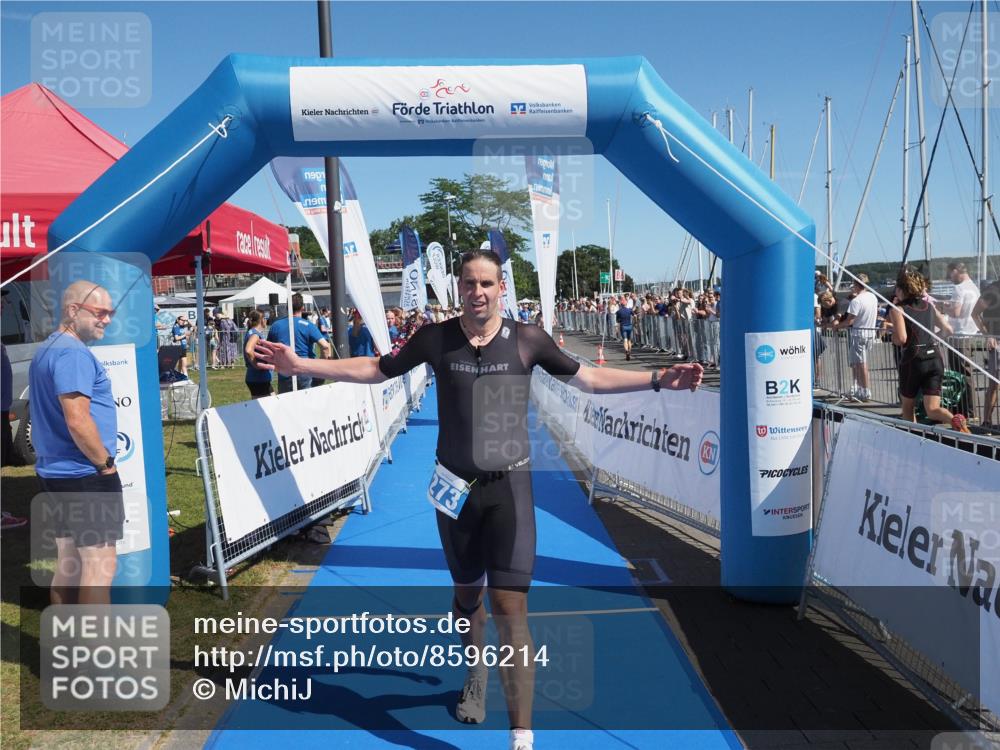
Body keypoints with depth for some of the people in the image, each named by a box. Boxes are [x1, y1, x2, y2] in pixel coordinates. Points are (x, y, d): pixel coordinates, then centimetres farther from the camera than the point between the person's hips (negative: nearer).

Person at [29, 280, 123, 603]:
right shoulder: (73, 353, -17)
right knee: (100, 564, -5)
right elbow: (78, 421, -25)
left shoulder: (46, 349, 15)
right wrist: (106, 464, -12)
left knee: (69, 562, 15)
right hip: (85, 477, -10)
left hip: (56, 472, 10)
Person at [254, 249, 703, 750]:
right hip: (455, 486, 2)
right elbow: (375, 369, 6)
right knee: (466, 593, 20)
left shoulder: (527, 340, -7)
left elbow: (591, 379, 3)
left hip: (509, 486, -2)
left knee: (509, 605, -8)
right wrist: (301, 365, 2)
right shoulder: (435, 338, -5)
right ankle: (476, 678, 48)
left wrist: (659, 380, -5)